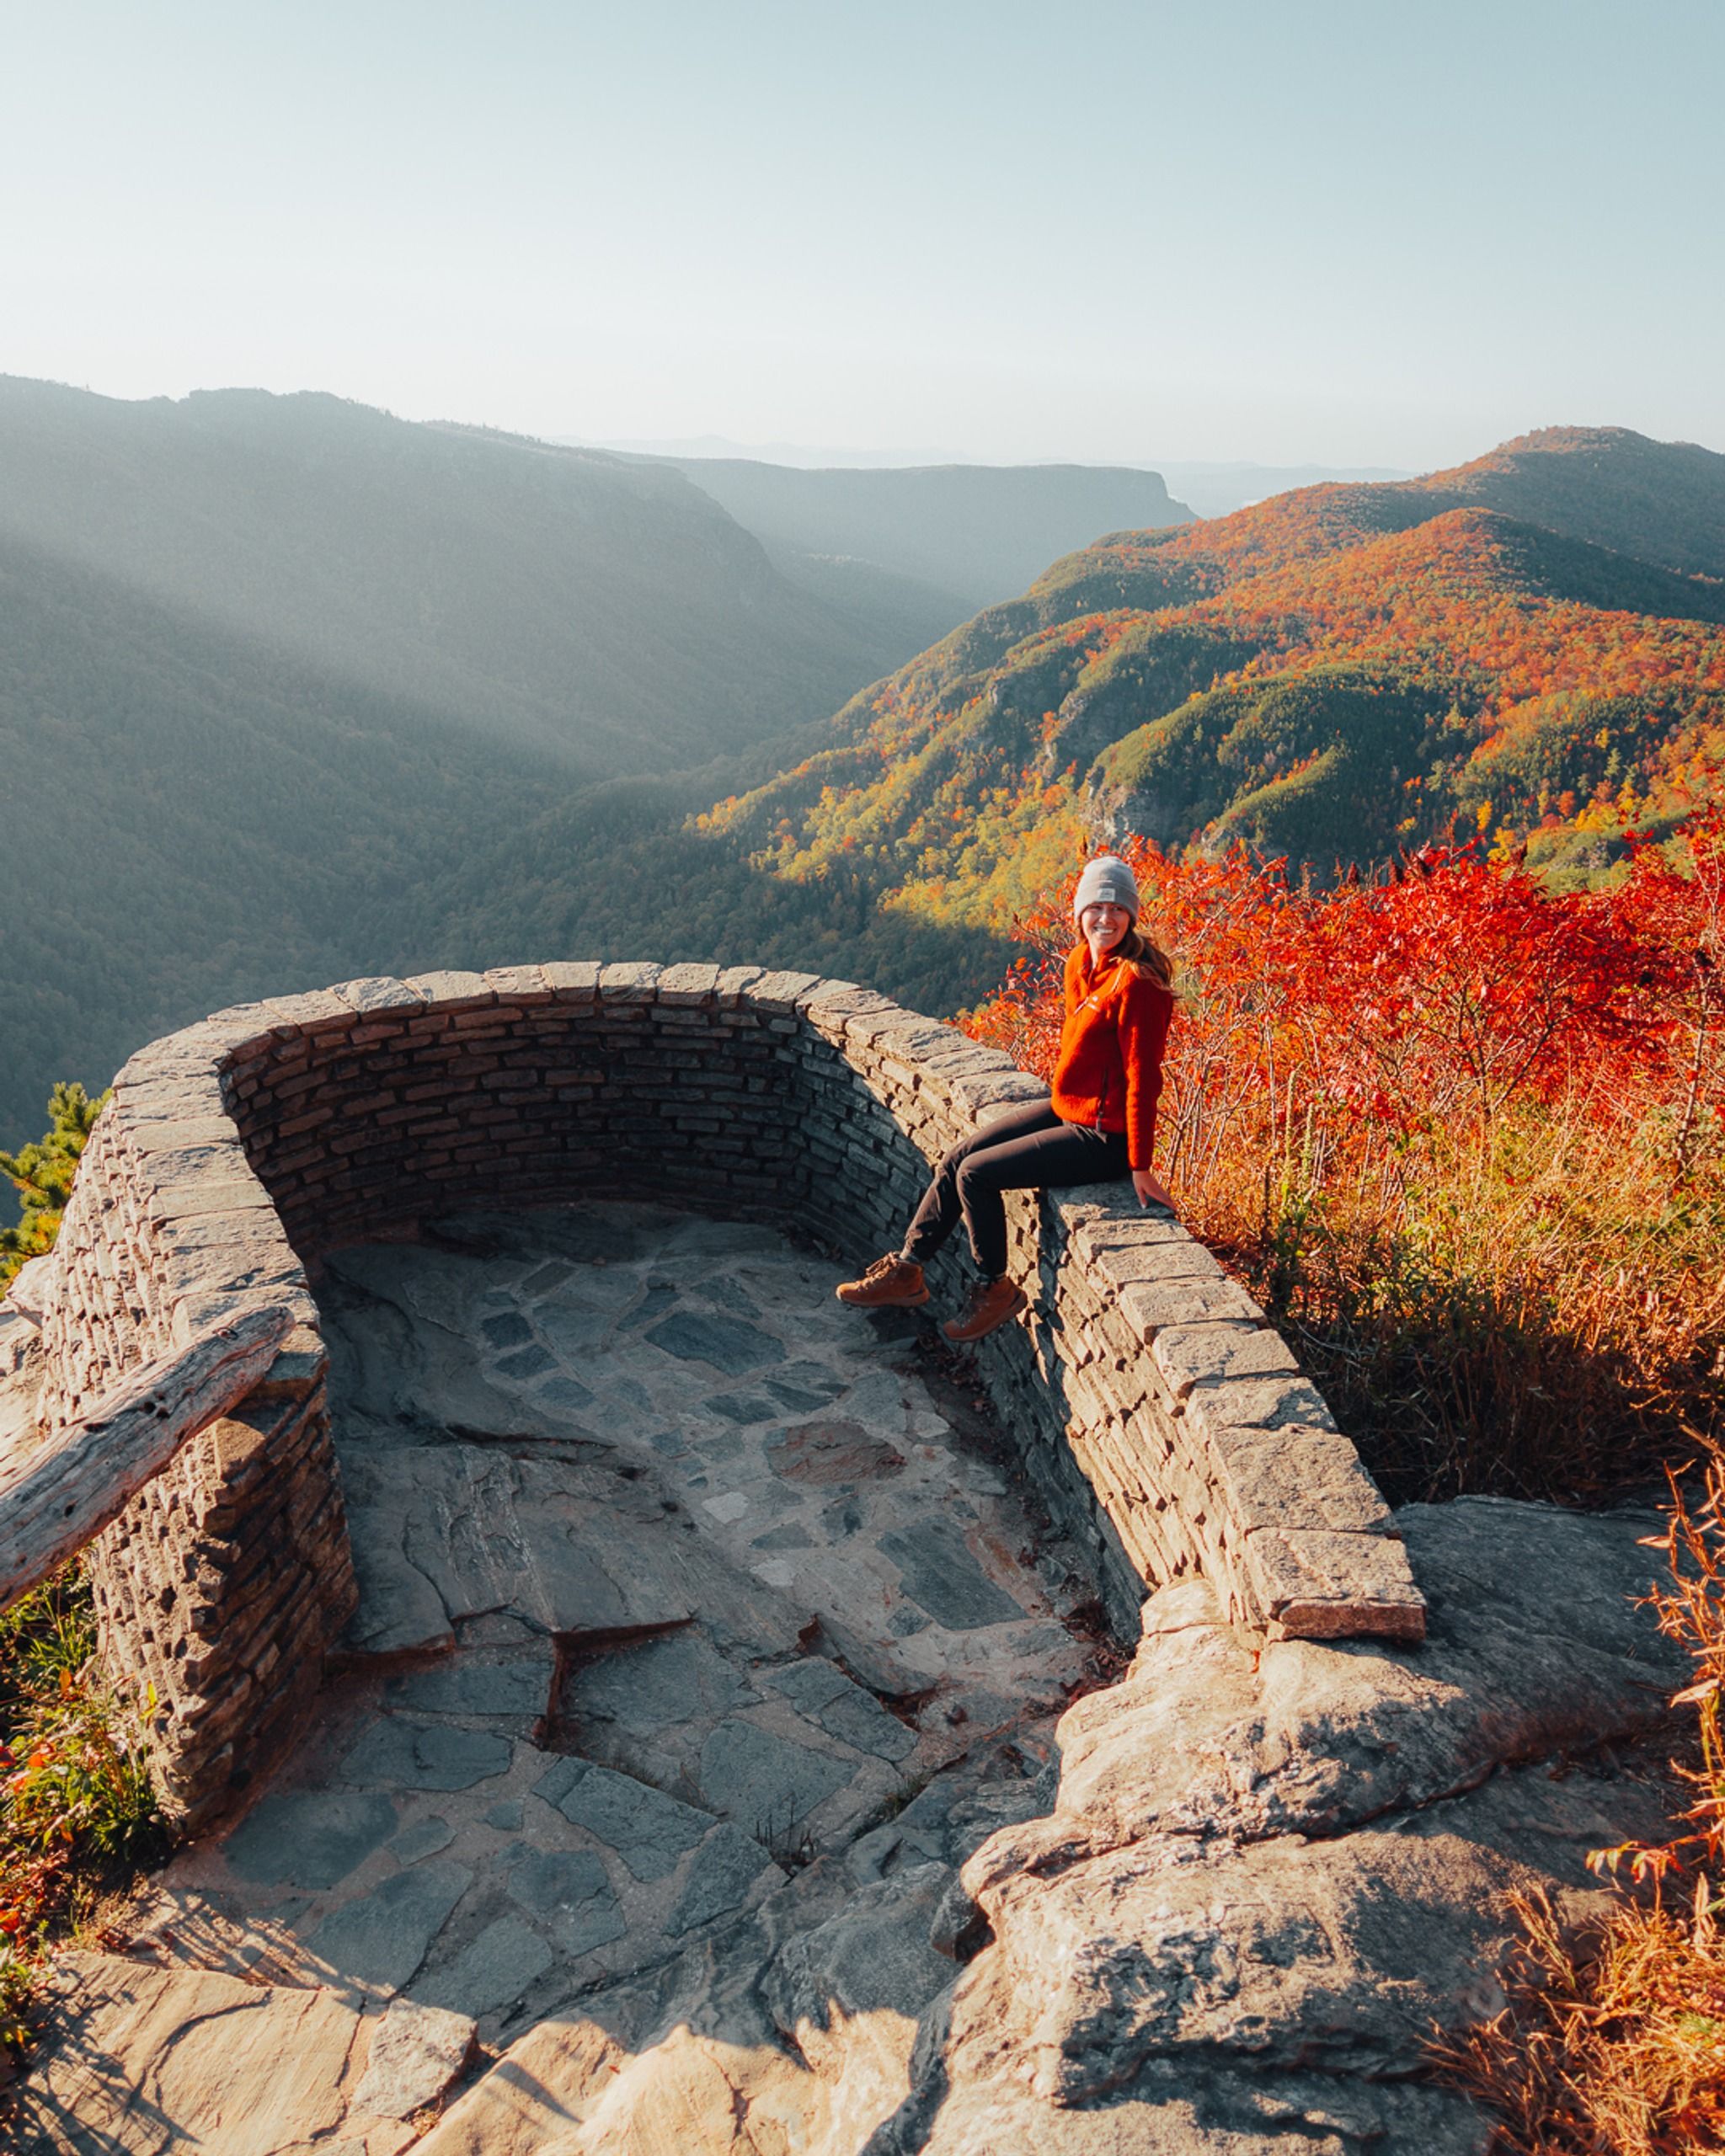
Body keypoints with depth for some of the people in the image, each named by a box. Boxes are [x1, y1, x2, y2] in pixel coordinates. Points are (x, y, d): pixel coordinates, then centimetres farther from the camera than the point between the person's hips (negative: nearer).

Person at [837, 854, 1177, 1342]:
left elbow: (1142, 1076, -21)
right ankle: (906, 1271, 17)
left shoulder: (1136, 982, -23)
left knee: (975, 1174, -12)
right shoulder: (1079, 964, 3)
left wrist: (1140, 1167, -18)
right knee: (956, 1159, 5)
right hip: (1065, 1109, 9)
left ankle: (996, 1290, 9)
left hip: (1103, 1137, -9)